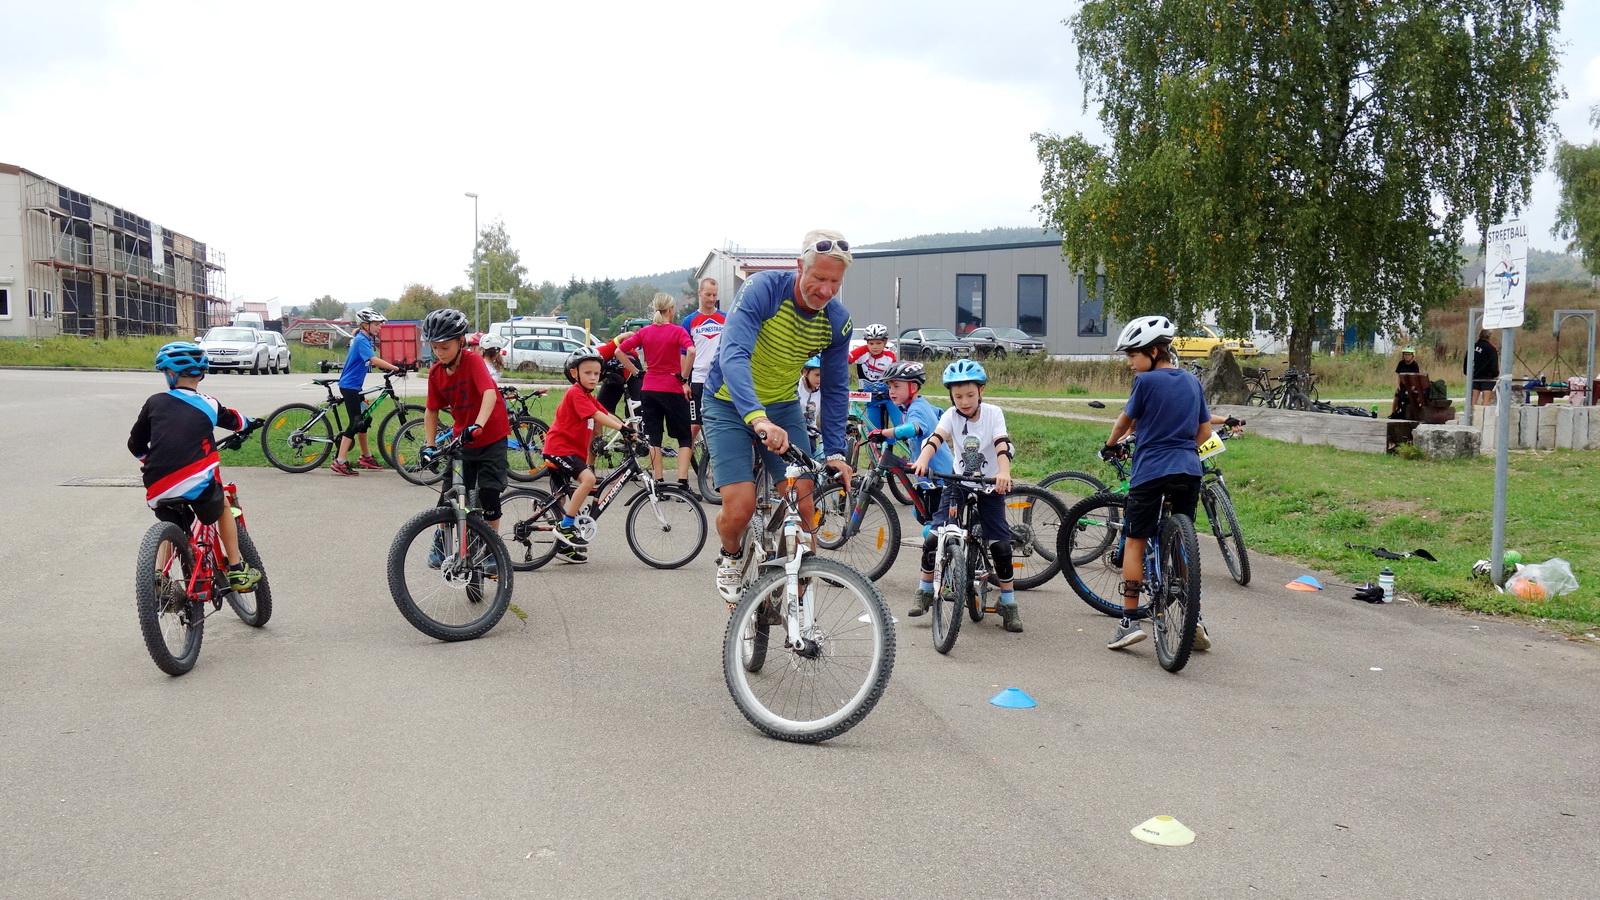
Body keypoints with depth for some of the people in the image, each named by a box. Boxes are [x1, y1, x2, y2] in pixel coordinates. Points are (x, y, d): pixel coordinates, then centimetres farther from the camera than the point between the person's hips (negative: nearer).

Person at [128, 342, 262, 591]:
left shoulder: (155, 402, 13)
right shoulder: (208, 405, 11)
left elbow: (135, 444, 20)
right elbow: (235, 421, 31)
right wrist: (250, 422, 54)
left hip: (158, 489, 2)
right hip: (196, 482, -2)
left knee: (171, 527, 30)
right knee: (223, 508, 28)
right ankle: (237, 572, 24)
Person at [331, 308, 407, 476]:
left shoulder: (365, 339, 12)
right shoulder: (361, 340, -18)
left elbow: (374, 361, 17)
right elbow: (374, 360, -31)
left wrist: (389, 368, 2)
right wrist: (396, 368, -36)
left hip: (354, 386, 10)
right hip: (349, 386, -10)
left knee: (363, 420, 17)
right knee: (355, 423, -11)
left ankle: (366, 458, 28)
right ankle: (339, 463, -11)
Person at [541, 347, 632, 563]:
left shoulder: (589, 397, 18)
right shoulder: (575, 393, -13)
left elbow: (608, 415, 12)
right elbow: (597, 416, -24)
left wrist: (630, 430, 0)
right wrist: (622, 428, -31)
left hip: (574, 450, 10)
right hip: (559, 447, -10)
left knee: (564, 497, 15)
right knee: (588, 478, -28)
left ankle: (564, 544, 24)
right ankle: (566, 526, -22)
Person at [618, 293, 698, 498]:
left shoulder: (644, 332, 6)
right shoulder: (677, 331, -5)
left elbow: (620, 350, 1)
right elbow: (691, 351, -23)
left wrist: (635, 372, 6)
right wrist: (684, 378, -14)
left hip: (648, 389, 4)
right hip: (673, 389, -4)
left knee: (653, 437, 10)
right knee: (685, 438, 4)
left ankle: (658, 483, 8)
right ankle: (682, 484, -7)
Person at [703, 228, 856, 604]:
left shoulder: (838, 321, -10)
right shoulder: (762, 290, -26)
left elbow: (835, 388, 2)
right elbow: (732, 355, -39)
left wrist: (835, 452, -6)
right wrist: (757, 418, -53)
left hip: (783, 407, 4)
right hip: (731, 404, -4)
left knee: (803, 508, -9)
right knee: (740, 507, -19)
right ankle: (730, 558, 16)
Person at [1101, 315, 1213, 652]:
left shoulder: (1147, 381, -7)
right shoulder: (1192, 381, 10)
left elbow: (1126, 420, 6)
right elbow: (1204, 431, 16)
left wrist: (1111, 445, 24)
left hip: (1151, 472, -5)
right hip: (1189, 472, 5)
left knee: (1135, 541, 4)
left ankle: (1129, 621, 1)